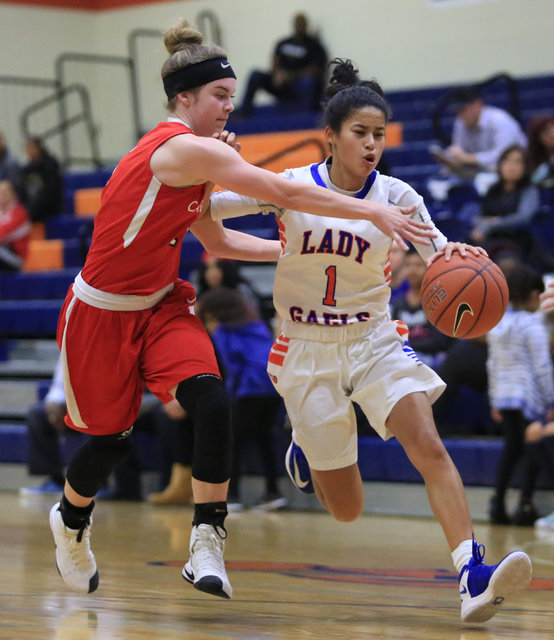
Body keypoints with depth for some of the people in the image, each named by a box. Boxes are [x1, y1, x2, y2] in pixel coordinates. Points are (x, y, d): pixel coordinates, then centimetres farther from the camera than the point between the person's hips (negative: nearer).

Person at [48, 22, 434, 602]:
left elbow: (216, 241, 18)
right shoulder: (183, 148, -23)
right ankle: (69, 521, 39)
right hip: (101, 313, -8)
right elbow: (285, 193, -28)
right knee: (111, 435, 7)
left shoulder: (197, 155, 6)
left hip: (158, 305, 8)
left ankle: (206, 546, -12)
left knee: (211, 403, -16)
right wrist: (372, 213, -26)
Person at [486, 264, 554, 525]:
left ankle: (498, 502, 7)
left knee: (511, 446, 14)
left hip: (503, 396, 6)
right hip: (529, 396, -6)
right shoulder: (531, 325, -12)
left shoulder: (497, 324, 9)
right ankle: (525, 505, -1)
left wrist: (494, 401, 19)